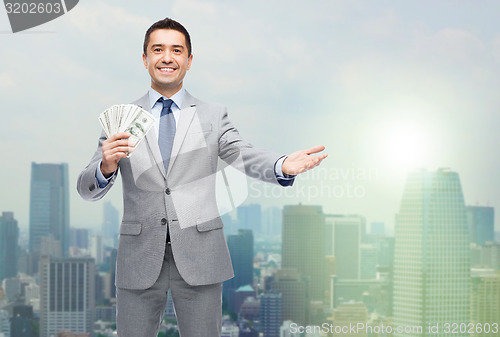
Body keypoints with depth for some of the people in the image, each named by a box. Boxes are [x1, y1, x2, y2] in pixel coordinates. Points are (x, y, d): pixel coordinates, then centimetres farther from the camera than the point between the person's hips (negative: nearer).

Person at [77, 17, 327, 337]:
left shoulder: (213, 115, 7)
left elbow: (245, 155, -8)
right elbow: (88, 189, 0)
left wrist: (283, 166, -31)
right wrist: (106, 167, -24)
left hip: (199, 259, 0)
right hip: (139, 260, 0)